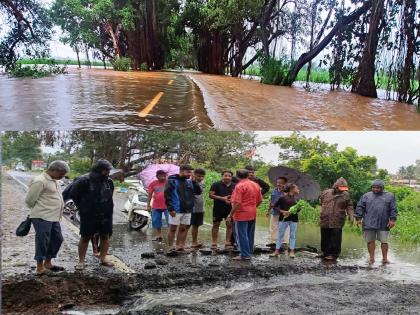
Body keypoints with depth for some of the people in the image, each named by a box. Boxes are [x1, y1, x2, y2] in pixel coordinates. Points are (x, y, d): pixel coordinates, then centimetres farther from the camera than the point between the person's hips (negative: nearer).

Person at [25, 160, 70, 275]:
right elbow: (29, 200, -11)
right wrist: (39, 210, 5)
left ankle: (48, 263, 29)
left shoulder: (55, 181, 13)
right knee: (42, 242, -2)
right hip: (43, 218, -9)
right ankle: (40, 268, 9)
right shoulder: (40, 181, -15)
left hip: (54, 218, 9)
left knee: (57, 239, 15)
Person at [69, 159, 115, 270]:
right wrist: (82, 208, 1)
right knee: (85, 238, 3)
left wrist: (108, 209, 12)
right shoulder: (84, 181, -12)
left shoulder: (109, 182, 6)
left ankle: (103, 258, 21)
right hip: (88, 216, -5)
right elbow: (73, 194, -4)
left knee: (105, 237, 9)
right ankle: (81, 261, 12)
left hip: (105, 215, 5)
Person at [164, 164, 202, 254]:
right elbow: (167, 195, -11)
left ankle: (179, 247, 16)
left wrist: (194, 182, -4)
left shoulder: (189, 182, 11)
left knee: (183, 229, 9)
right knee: (173, 229, 1)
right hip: (176, 210, -6)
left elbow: (198, 192, 9)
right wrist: (171, 208, -18)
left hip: (187, 210, 6)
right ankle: (171, 248, 7)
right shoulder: (172, 181, -6)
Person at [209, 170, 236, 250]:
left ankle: (228, 243, 13)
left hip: (230, 209, 2)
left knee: (229, 225, 4)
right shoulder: (216, 185, -3)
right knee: (216, 225, 3)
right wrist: (222, 198, -17)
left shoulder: (234, 186, 6)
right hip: (218, 208, -2)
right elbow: (210, 195, -9)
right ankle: (214, 243, 10)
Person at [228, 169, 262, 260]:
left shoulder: (240, 186, -16)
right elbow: (260, 200, 13)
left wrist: (231, 214, -15)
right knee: (250, 235, 16)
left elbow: (237, 203, -21)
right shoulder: (255, 185, 7)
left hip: (242, 215, -8)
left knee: (242, 235, 1)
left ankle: (245, 255, 3)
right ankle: (249, 252, 24)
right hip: (253, 214, 8)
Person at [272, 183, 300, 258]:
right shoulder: (283, 197, -5)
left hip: (294, 219, 4)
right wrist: (282, 211, -14)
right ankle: (277, 251, 9)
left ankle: (292, 251, 15)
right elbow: (275, 206, -3)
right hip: (284, 218, -4)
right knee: (280, 234, 3)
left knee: (292, 235, 7)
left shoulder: (296, 199, 9)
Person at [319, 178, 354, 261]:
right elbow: (321, 202, 20)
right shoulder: (326, 193, 6)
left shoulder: (346, 195, 3)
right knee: (325, 238, 13)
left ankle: (334, 254, 9)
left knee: (335, 239, -2)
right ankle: (325, 252, 27)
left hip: (337, 223, -2)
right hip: (324, 221, 2)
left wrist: (351, 216, -8)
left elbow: (349, 206, 5)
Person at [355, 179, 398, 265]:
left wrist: (392, 220, -4)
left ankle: (385, 258, 14)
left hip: (383, 224, -1)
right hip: (369, 224, 1)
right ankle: (371, 258, 14)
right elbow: (360, 207, 6)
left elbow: (393, 209, 5)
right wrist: (358, 218, 0)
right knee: (370, 241, 5)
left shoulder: (389, 196, 8)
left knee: (384, 241, 3)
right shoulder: (366, 196, 9)